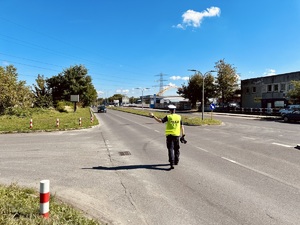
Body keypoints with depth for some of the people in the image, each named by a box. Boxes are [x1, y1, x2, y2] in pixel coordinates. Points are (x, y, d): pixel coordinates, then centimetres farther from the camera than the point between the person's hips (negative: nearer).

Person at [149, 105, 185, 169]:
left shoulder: (168, 117, -7)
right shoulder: (179, 117, 4)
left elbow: (160, 121, -19)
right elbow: (182, 127, 5)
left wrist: (153, 116, -13)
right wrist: (183, 135, 10)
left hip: (169, 135, -3)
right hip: (176, 135, 3)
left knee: (170, 149, -3)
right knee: (176, 149, 19)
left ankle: (172, 164, -12)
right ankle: (176, 161, 33)